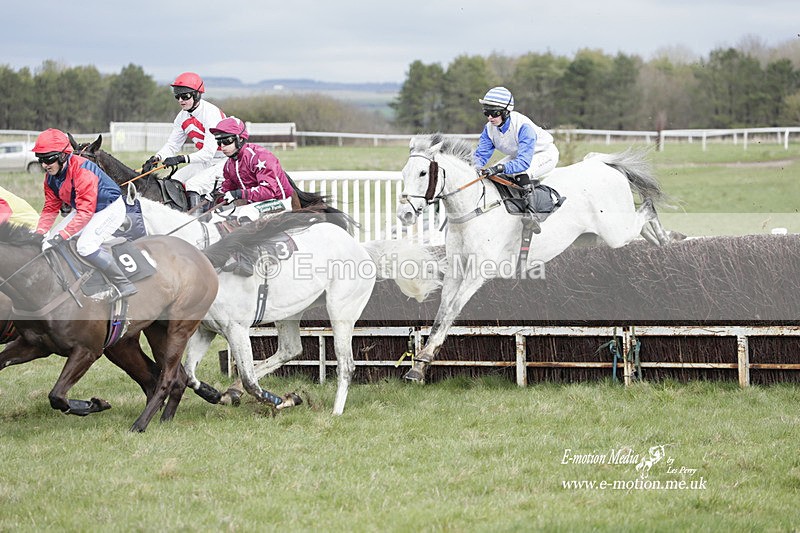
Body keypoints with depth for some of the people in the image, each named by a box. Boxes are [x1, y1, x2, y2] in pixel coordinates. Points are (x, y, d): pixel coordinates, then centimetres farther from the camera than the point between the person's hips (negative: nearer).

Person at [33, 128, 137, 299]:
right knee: (50, 239, 2)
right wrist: (39, 234, -14)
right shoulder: (51, 176, -6)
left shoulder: (82, 171, -34)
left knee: (85, 246, -27)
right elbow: (50, 208, 2)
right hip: (84, 209, 10)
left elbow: (85, 212, -37)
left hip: (110, 209, -9)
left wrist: (60, 236, -39)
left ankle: (125, 286, -18)